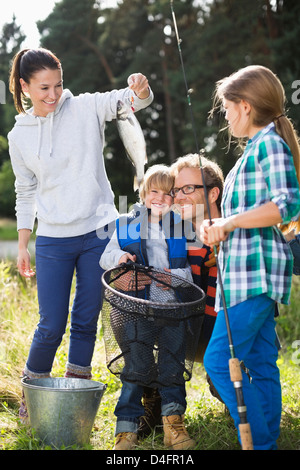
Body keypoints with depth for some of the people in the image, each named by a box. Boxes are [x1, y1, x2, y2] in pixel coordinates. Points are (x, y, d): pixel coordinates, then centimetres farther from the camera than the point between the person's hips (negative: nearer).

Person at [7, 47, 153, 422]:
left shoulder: (86, 108, -1)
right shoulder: (19, 136, 4)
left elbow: (129, 100, -12)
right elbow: (26, 192, 12)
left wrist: (140, 90, -36)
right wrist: (22, 246, 10)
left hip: (98, 233, 0)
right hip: (52, 240, 1)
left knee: (86, 321, 7)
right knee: (51, 326, 1)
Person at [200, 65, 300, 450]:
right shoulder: (256, 147, 20)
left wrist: (228, 222, -18)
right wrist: (219, 228, 16)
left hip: (257, 272, -10)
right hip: (248, 273, 10)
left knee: (219, 361, -11)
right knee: (260, 364, 11)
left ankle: (257, 440, -5)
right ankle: (266, 442, 16)